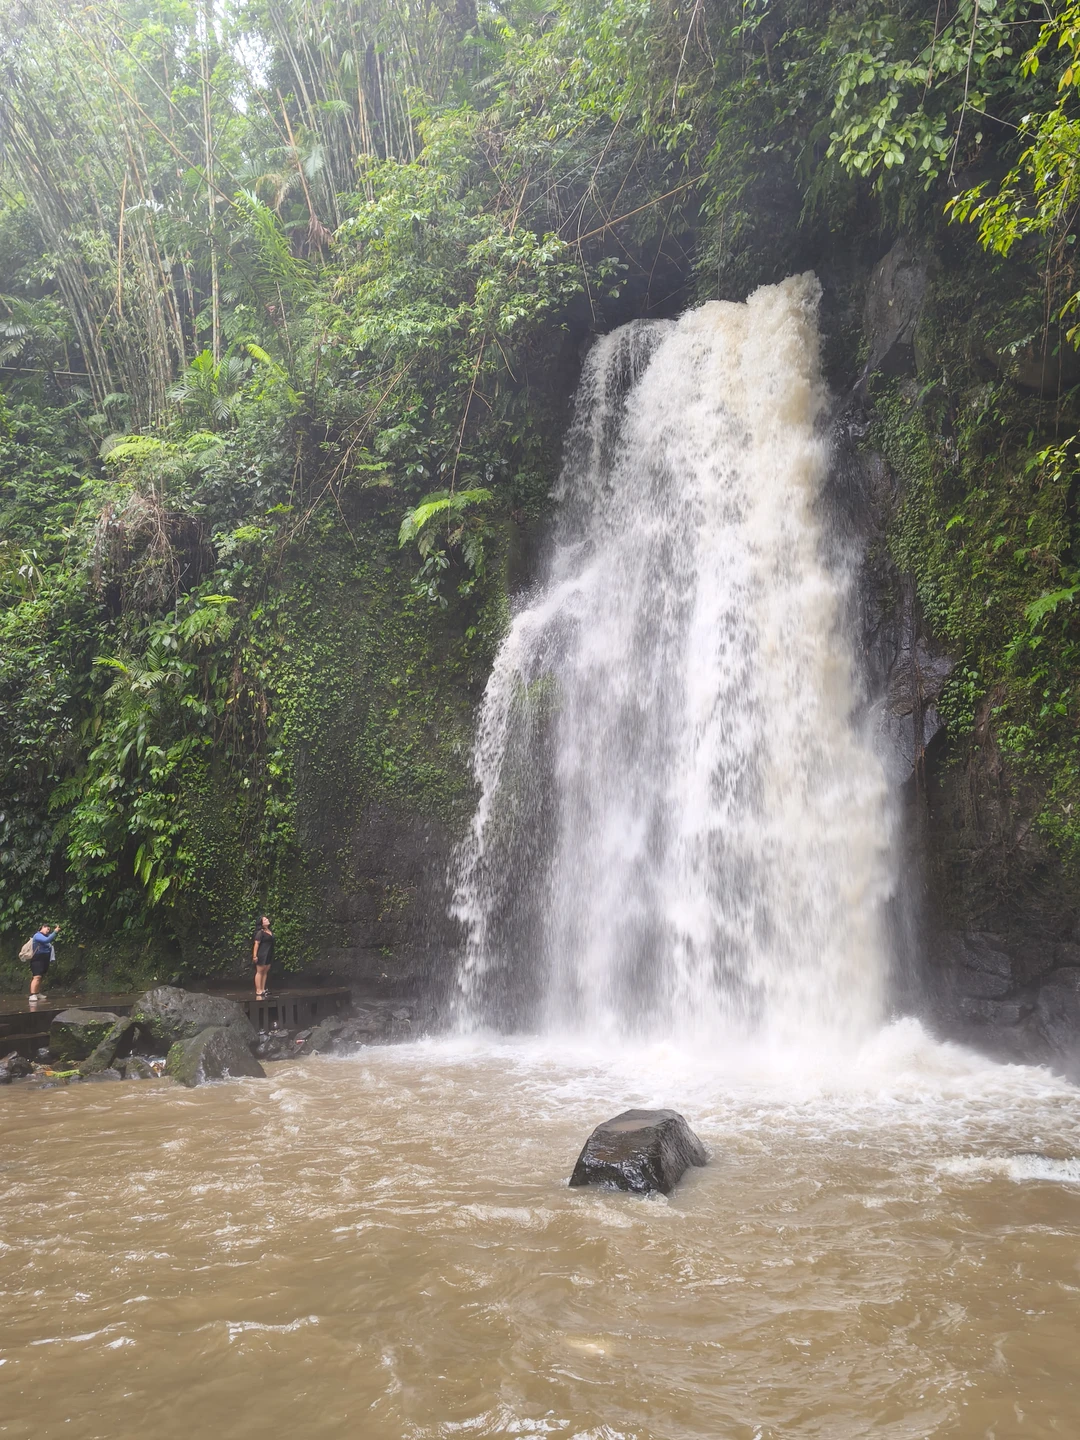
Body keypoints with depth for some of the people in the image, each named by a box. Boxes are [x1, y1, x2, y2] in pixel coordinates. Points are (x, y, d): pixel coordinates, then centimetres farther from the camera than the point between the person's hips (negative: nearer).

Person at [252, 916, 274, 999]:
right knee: (259, 971, -3)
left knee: (265, 972, 11)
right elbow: (256, 944, -15)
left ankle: (263, 990, 18)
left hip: (269, 955, 8)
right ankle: (258, 991, -1)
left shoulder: (271, 932, 12)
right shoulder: (260, 932, -11)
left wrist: (272, 956, 17)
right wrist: (255, 955, -19)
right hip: (262, 955, -8)